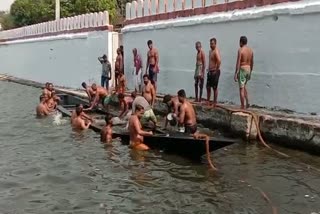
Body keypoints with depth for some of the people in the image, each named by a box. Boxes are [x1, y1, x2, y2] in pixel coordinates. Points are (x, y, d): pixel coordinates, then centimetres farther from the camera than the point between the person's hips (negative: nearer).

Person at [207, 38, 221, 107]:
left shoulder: (216, 51, -16)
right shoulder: (210, 51, 14)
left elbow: (219, 61, -31)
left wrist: (217, 70, -22)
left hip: (215, 72, -10)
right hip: (210, 72, 10)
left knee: (215, 88, -2)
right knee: (208, 87, 14)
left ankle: (215, 103, 5)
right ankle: (208, 101, 24)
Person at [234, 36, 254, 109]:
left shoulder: (240, 50, -12)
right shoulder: (251, 50, 8)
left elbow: (238, 62, -16)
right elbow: (252, 63, 13)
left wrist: (236, 74, -14)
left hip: (242, 69, -7)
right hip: (248, 69, 7)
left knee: (241, 89, -1)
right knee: (244, 86, 25)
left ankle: (242, 107, 2)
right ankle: (247, 101, 11)